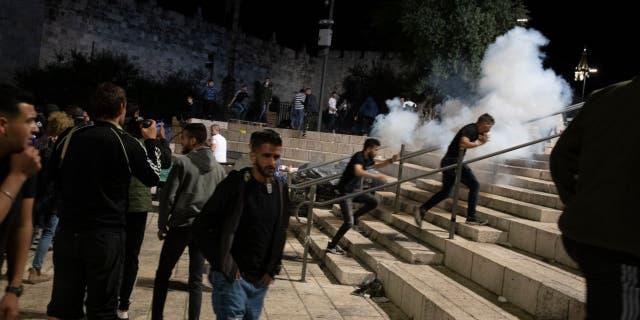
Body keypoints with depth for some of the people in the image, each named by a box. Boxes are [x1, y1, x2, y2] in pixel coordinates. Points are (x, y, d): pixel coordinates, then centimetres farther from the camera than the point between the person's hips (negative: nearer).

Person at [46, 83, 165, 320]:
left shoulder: (69, 137, -1)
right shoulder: (128, 144, -10)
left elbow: (52, 175, 12)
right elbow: (153, 177, 5)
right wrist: (152, 141, 16)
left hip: (67, 232, 4)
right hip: (106, 235, -3)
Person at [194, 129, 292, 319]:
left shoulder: (280, 190, 2)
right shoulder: (234, 185, -13)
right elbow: (201, 226, -11)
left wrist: (273, 269, 6)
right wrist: (225, 266, -13)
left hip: (260, 281, 5)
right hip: (231, 277, -5)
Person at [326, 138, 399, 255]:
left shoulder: (368, 159, 4)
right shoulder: (358, 157, -21)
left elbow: (376, 165, 27)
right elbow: (358, 172, -41)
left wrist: (391, 160, 13)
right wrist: (377, 176, -39)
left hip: (354, 191, 8)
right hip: (345, 192, -8)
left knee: (373, 201, 1)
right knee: (349, 223, -10)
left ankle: (353, 216, 14)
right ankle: (331, 246, 3)